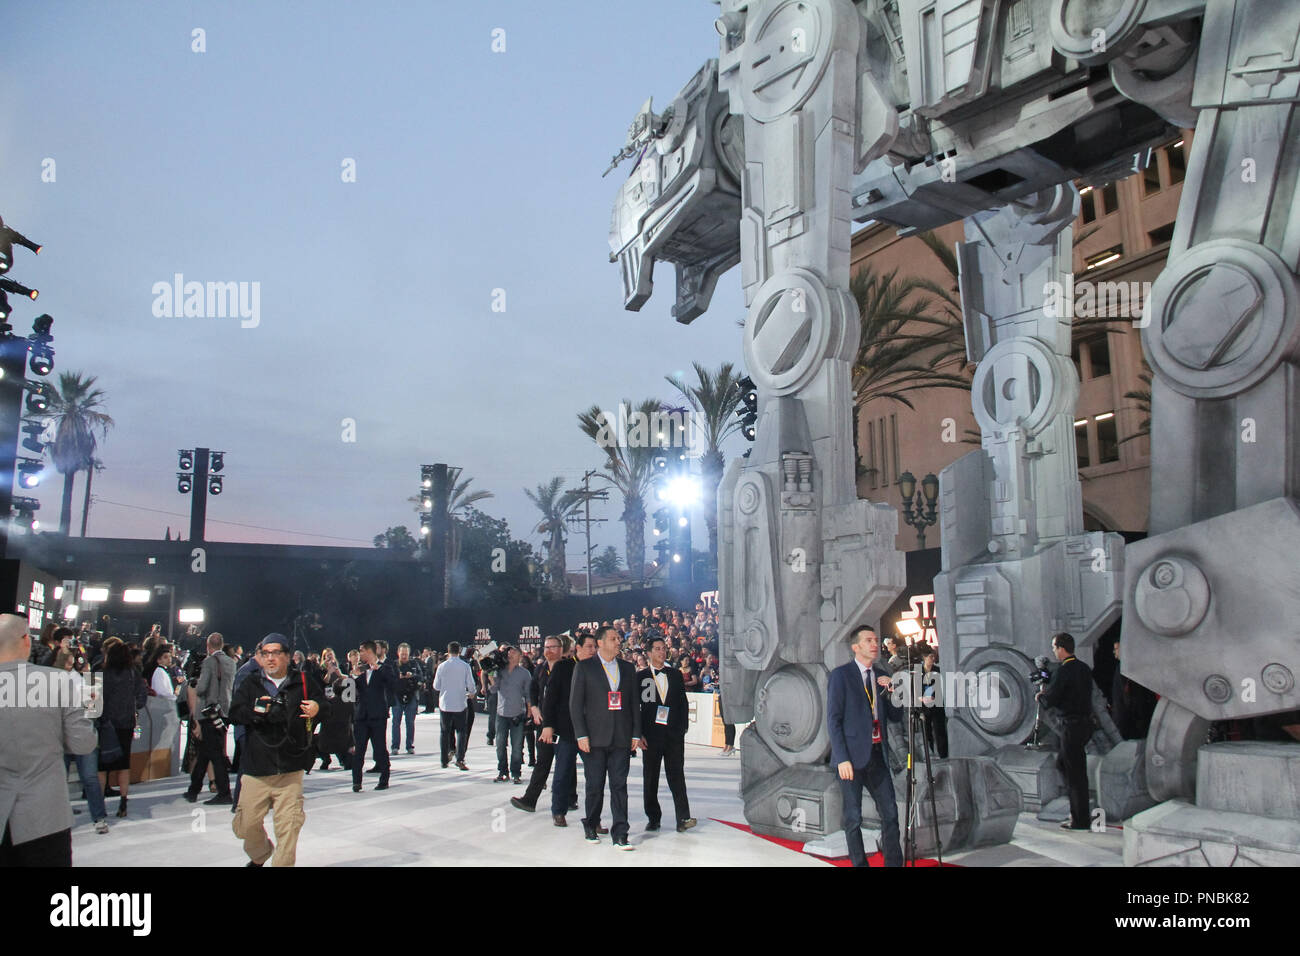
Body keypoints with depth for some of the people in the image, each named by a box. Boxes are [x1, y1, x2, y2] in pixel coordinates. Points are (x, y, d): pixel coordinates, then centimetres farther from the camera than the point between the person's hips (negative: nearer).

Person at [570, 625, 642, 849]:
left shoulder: (628, 669, 12)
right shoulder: (584, 668, 1)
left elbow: (634, 703, 13)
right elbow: (575, 703, -1)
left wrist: (636, 734, 5)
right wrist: (581, 735, -8)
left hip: (621, 738, 2)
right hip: (595, 738, -2)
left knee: (619, 786, 0)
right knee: (595, 786, 6)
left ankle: (620, 834, 5)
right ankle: (590, 827, 25)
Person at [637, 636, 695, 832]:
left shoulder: (676, 675, 11)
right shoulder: (640, 676, 4)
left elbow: (683, 703, 12)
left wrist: (683, 727, 2)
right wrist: (639, 732, -3)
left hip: (674, 734, 1)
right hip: (651, 733, -1)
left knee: (676, 775, -4)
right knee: (650, 777, 5)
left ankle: (683, 818, -7)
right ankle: (653, 818, 15)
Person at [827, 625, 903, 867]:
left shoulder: (882, 674, 12)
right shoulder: (841, 675, -5)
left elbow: (895, 717, 14)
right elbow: (833, 720, -9)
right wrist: (842, 758, -15)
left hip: (877, 754, 5)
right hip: (853, 756, -5)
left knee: (890, 813, 4)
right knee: (853, 818, 3)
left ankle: (894, 862, 14)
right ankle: (859, 863, 15)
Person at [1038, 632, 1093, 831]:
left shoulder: (1062, 672, -18)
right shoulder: (1084, 668, 8)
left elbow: (1050, 701, -18)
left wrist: (1040, 695, 3)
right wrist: (1049, 690, 17)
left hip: (1072, 725, -9)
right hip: (1086, 722, 9)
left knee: (1075, 772, -1)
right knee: (1062, 763, 20)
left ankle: (1080, 820, 6)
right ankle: (1078, 809, 24)